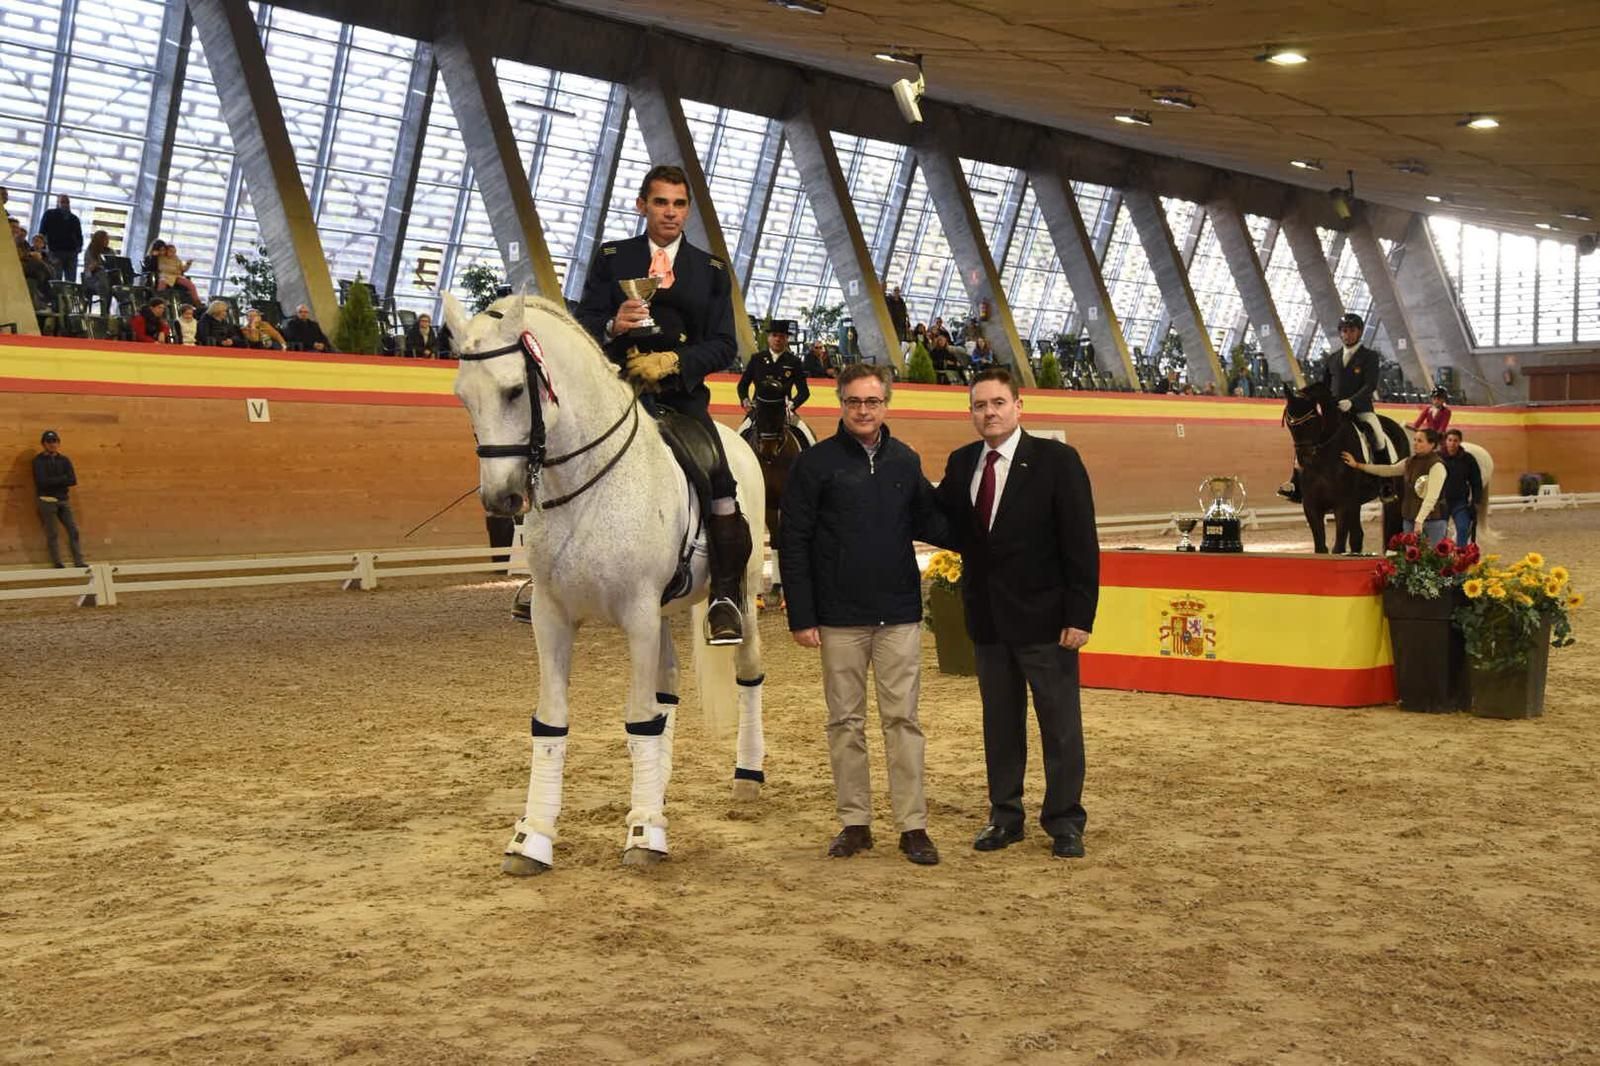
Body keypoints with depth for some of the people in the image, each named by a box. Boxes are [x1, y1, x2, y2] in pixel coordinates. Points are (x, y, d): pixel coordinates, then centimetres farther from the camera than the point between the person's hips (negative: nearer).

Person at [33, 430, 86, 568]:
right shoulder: (38, 461, -3)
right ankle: (58, 565, 4)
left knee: (73, 531, -1)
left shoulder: (64, 460, 9)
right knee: (52, 535, 0)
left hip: (63, 500, 4)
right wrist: (63, 479, -10)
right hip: (47, 501, -4)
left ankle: (79, 562, 0)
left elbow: (73, 480, -2)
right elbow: (41, 481, -16)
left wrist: (52, 481, -11)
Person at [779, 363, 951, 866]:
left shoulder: (905, 461, 7)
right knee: (846, 722, 6)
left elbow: (927, 523, 15)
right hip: (839, 617, -2)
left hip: (899, 615, 2)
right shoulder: (815, 463, -3)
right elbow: (793, 544, -4)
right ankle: (854, 823, 15)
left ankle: (913, 826, 7)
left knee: (903, 719, 3)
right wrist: (801, 616, -8)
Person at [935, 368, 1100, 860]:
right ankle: (1005, 816, 23)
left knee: (1060, 725, 4)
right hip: (988, 616, 5)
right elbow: (948, 528, 7)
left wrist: (1080, 615, -16)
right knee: (1000, 723, 13)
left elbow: (1081, 544, -10)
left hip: (1043, 616, -4)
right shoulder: (961, 463, 7)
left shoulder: (1056, 460, -8)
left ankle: (1064, 822, 15)